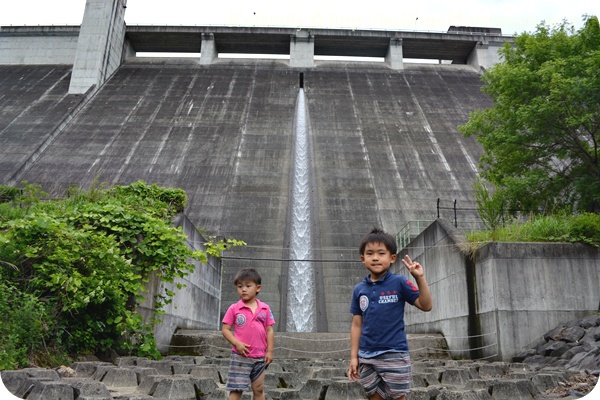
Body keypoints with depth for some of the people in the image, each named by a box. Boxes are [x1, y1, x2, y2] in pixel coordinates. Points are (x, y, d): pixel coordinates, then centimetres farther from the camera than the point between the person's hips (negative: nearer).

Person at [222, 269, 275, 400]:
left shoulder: (265, 308, 2)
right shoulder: (234, 308, -5)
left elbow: (269, 331, 5)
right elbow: (225, 329, -4)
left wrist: (269, 351, 1)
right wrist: (237, 343, -17)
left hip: (260, 357, 3)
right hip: (240, 356, -3)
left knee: (259, 389, 15)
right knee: (236, 389, 0)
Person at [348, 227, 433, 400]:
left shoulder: (399, 283, -7)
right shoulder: (359, 289, 2)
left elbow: (426, 306, -10)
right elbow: (357, 325, 7)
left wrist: (420, 278, -20)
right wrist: (353, 356, 5)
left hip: (394, 355, -3)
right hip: (367, 357, 4)